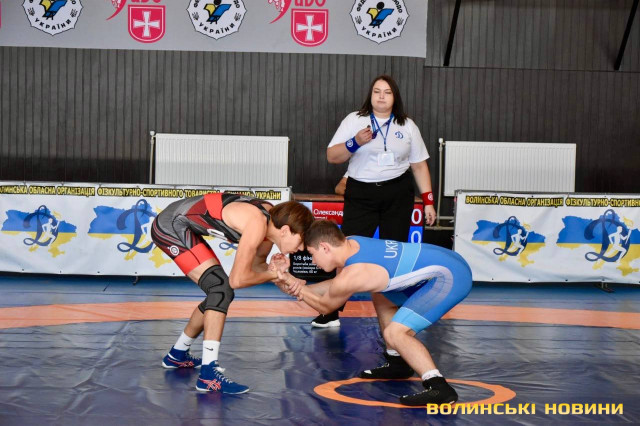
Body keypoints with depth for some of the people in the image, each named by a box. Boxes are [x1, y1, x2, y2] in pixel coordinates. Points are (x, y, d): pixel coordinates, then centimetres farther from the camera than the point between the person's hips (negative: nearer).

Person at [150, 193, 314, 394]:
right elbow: (238, 279, -28)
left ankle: (177, 355, 33)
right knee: (221, 288, -19)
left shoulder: (272, 219, -2)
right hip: (171, 226, -10)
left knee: (220, 294, 15)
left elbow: (257, 264, 10)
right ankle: (209, 375, -22)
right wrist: (274, 273, -12)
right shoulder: (257, 225, -28)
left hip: (180, 226, 10)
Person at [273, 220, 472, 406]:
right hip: (446, 260, 10)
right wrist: (301, 287, 11)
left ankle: (440, 389, -20)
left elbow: (325, 306, 2)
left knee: (394, 333, -17)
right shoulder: (351, 243, 5)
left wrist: (294, 285, 8)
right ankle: (398, 364, 31)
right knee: (381, 299, 25)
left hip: (451, 276, -10)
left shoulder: (350, 276, -19)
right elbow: (335, 286, 21)